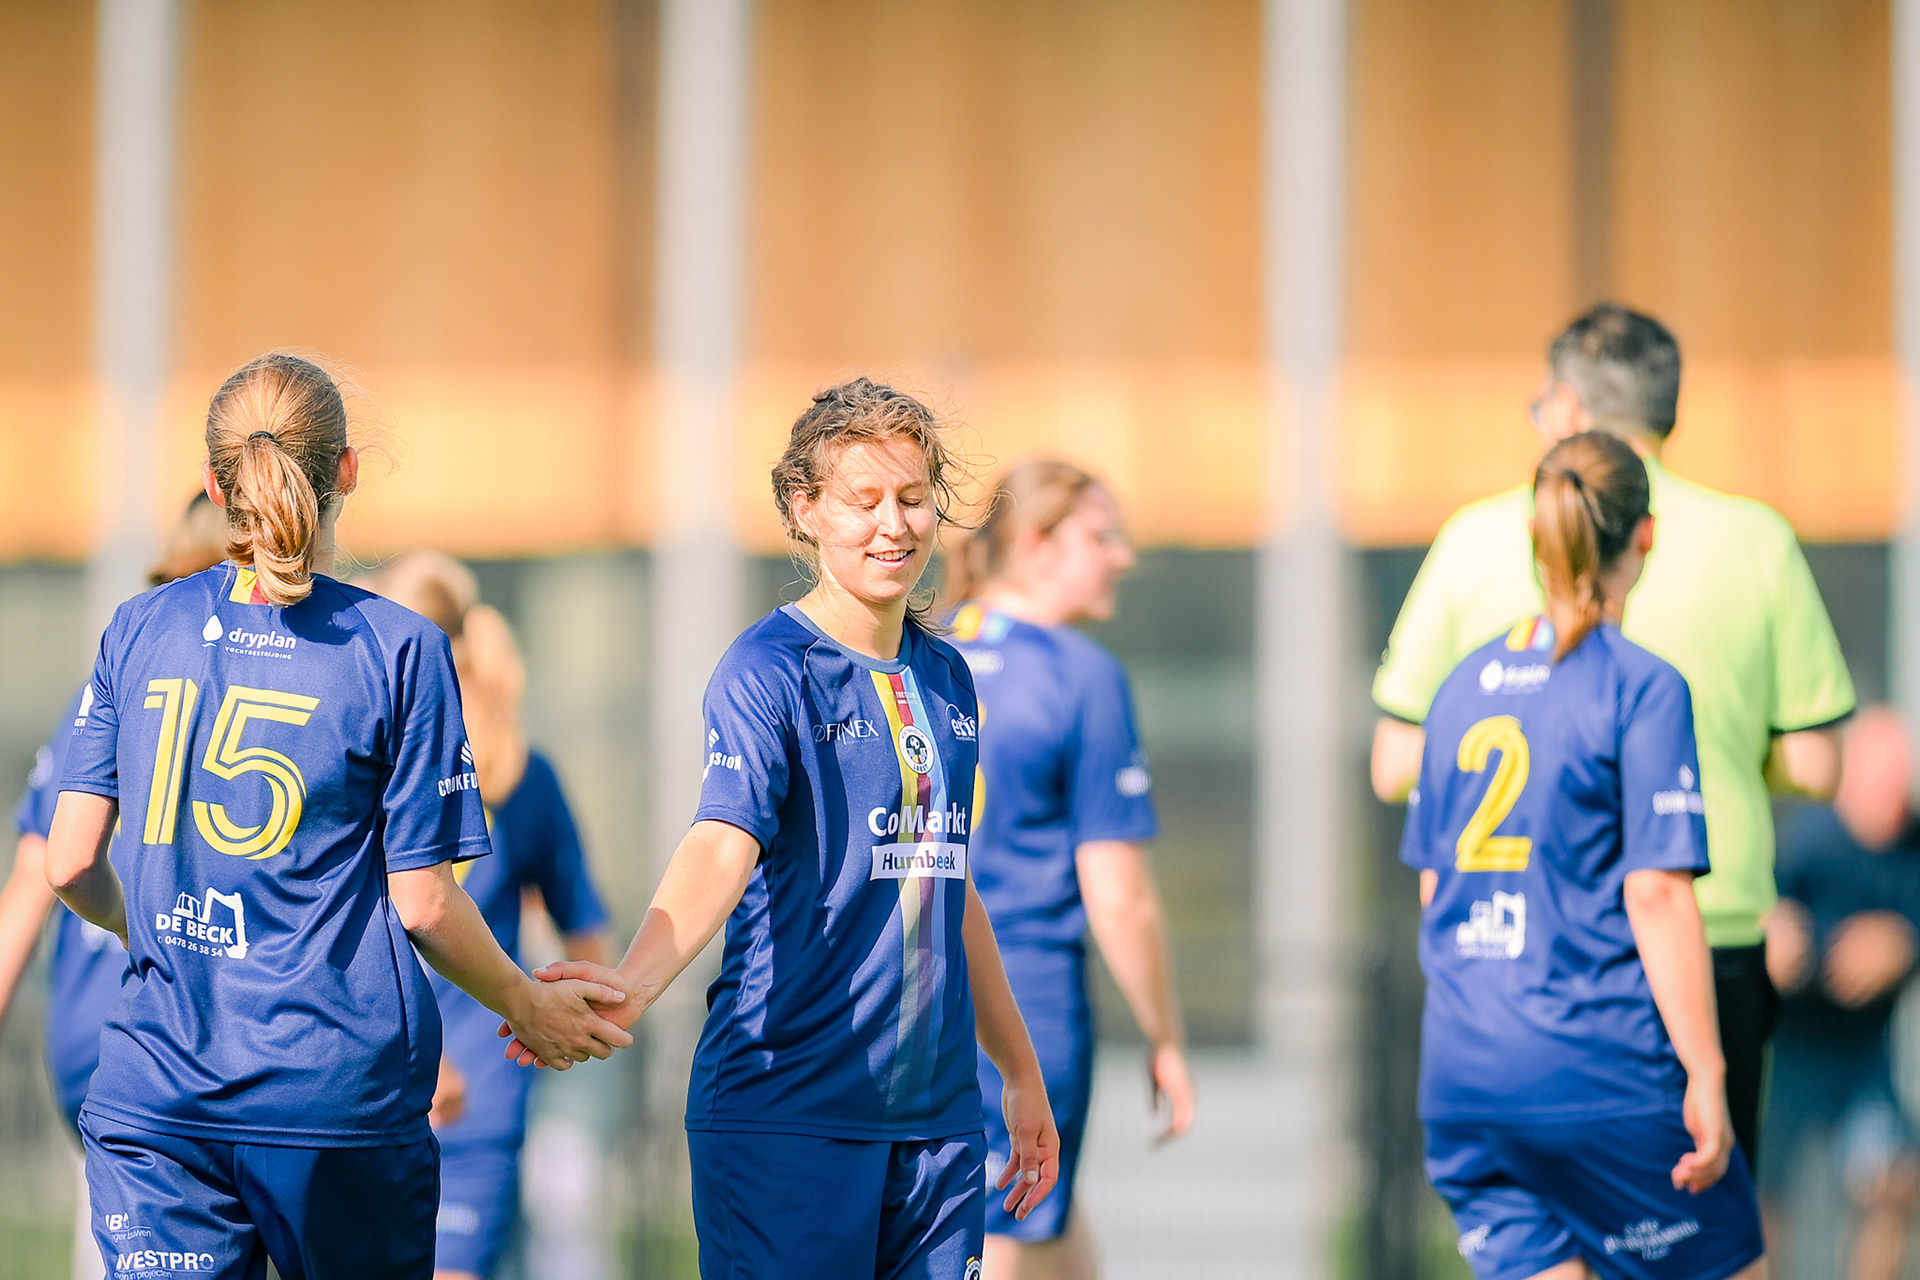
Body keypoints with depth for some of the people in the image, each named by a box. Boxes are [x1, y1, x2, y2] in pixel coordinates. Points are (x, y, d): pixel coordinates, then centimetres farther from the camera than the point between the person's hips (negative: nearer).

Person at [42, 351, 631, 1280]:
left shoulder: (138, 631, 4)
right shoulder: (398, 649, -5)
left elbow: (70, 866, 4)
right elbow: (422, 904, -4)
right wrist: (530, 1011, 13)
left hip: (156, 1092, 2)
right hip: (339, 1094, -2)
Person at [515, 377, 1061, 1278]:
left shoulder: (946, 678, 13)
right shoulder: (768, 671, -8)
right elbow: (722, 843, -25)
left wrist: (1021, 1071, 28)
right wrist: (635, 981, -43)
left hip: (937, 1117, 6)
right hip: (788, 1111, -6)